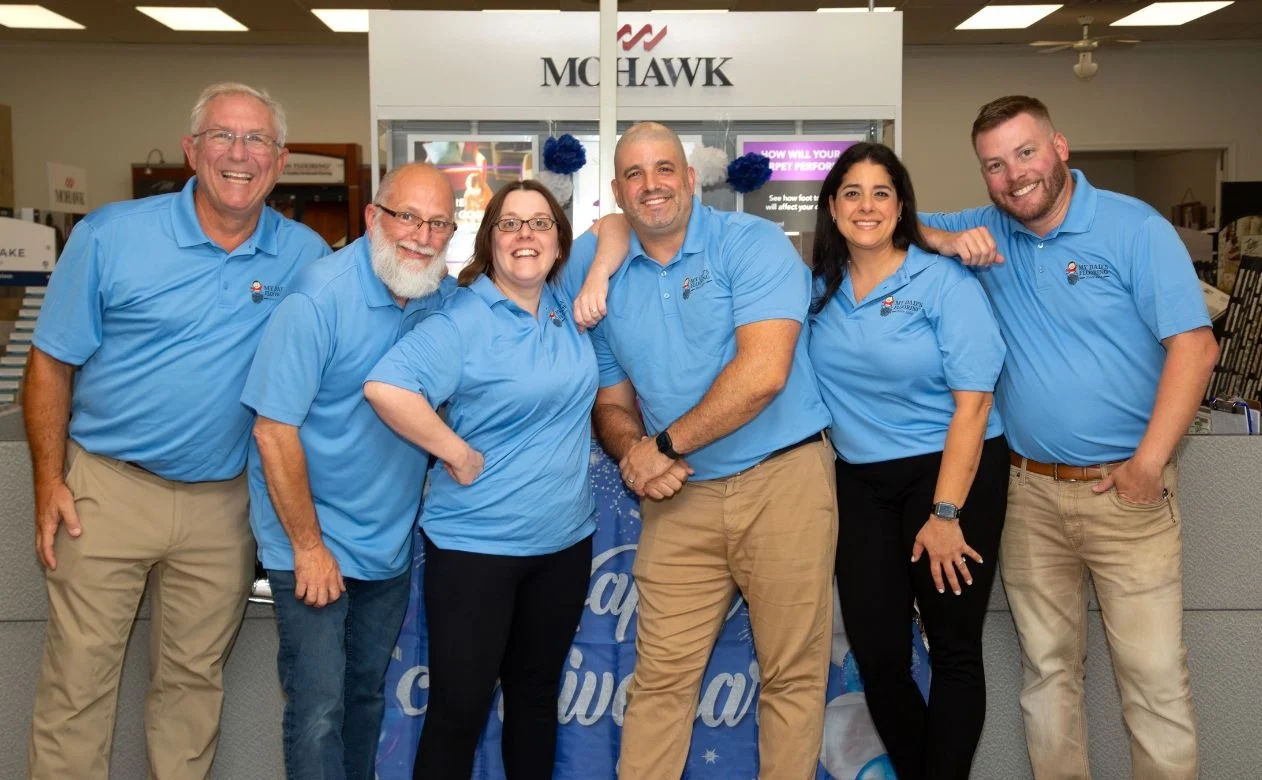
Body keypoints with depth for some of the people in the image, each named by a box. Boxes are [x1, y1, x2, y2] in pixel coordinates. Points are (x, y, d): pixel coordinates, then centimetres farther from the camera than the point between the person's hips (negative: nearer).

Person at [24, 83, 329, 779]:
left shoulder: (304, 255, -1)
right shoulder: (111, 236, -6)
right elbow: (52, 363, -1)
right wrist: (49, 482, -5)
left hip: (223, 503, 2)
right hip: (107, 490, -1)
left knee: (194, 677, 16)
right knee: (77, 682, 5)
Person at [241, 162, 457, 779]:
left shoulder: (446, 297, -2)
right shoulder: (320, 296, -20)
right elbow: (274, 430, -20)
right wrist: (309, 546, -16)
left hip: (391, 542, 6)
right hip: (314, 543, -6)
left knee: (368, 693, 21)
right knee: (319, 710, -1)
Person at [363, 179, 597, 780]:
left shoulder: (569, 304, 5)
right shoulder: (462, 320, -13)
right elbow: (385, 387, -26)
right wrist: (458, 454, -19)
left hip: (566, 542, 6)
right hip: (475, 545, -5)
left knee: (538, 696, 18)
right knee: (459, 709, 1)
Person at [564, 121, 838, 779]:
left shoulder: (750, 243, -6)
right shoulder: (602, 276, 9)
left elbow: (763, 372, -19)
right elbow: (612, 402, 15)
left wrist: (666, 443, -12)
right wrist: (633, 451, -8)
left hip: (783, 479, -3)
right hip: (679, 499, 4)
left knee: (792, 673, 7)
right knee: (660, 676, 5)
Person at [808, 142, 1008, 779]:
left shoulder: (946, 283, -9)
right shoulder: (818, 289, 5)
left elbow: (972, 403, -12)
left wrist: (945, 514, -15)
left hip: (951, 471, -4)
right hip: (861, 482, 4)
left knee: (954, 650, 4)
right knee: (877, 656, 6)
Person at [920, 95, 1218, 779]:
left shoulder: (1134, 228, -7)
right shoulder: (987, 232, 6)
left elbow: (1194, 346, -11)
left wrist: (1148, 464, -16)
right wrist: (945, 240, -11)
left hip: (1125, 489, -4)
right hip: (1028, 491, 4)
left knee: (1155, 679, -1)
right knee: (1047, 667, 14)